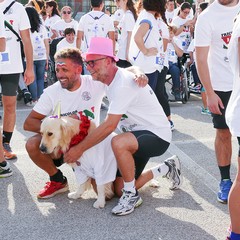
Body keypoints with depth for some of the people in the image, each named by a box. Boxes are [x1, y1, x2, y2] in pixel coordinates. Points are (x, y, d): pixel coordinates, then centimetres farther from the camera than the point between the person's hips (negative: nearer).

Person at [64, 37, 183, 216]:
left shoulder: (123, 83, -26)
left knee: (119, 143, -39)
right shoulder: (110, 81, 5)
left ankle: (132, 195, -16)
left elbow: (109, 126, -30)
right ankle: (168, 168, 26)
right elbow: (111, 122, 14)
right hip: (138, 135, 10)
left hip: (157, 136, -10)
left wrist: (79, 149, -26)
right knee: (119, 189, 8)